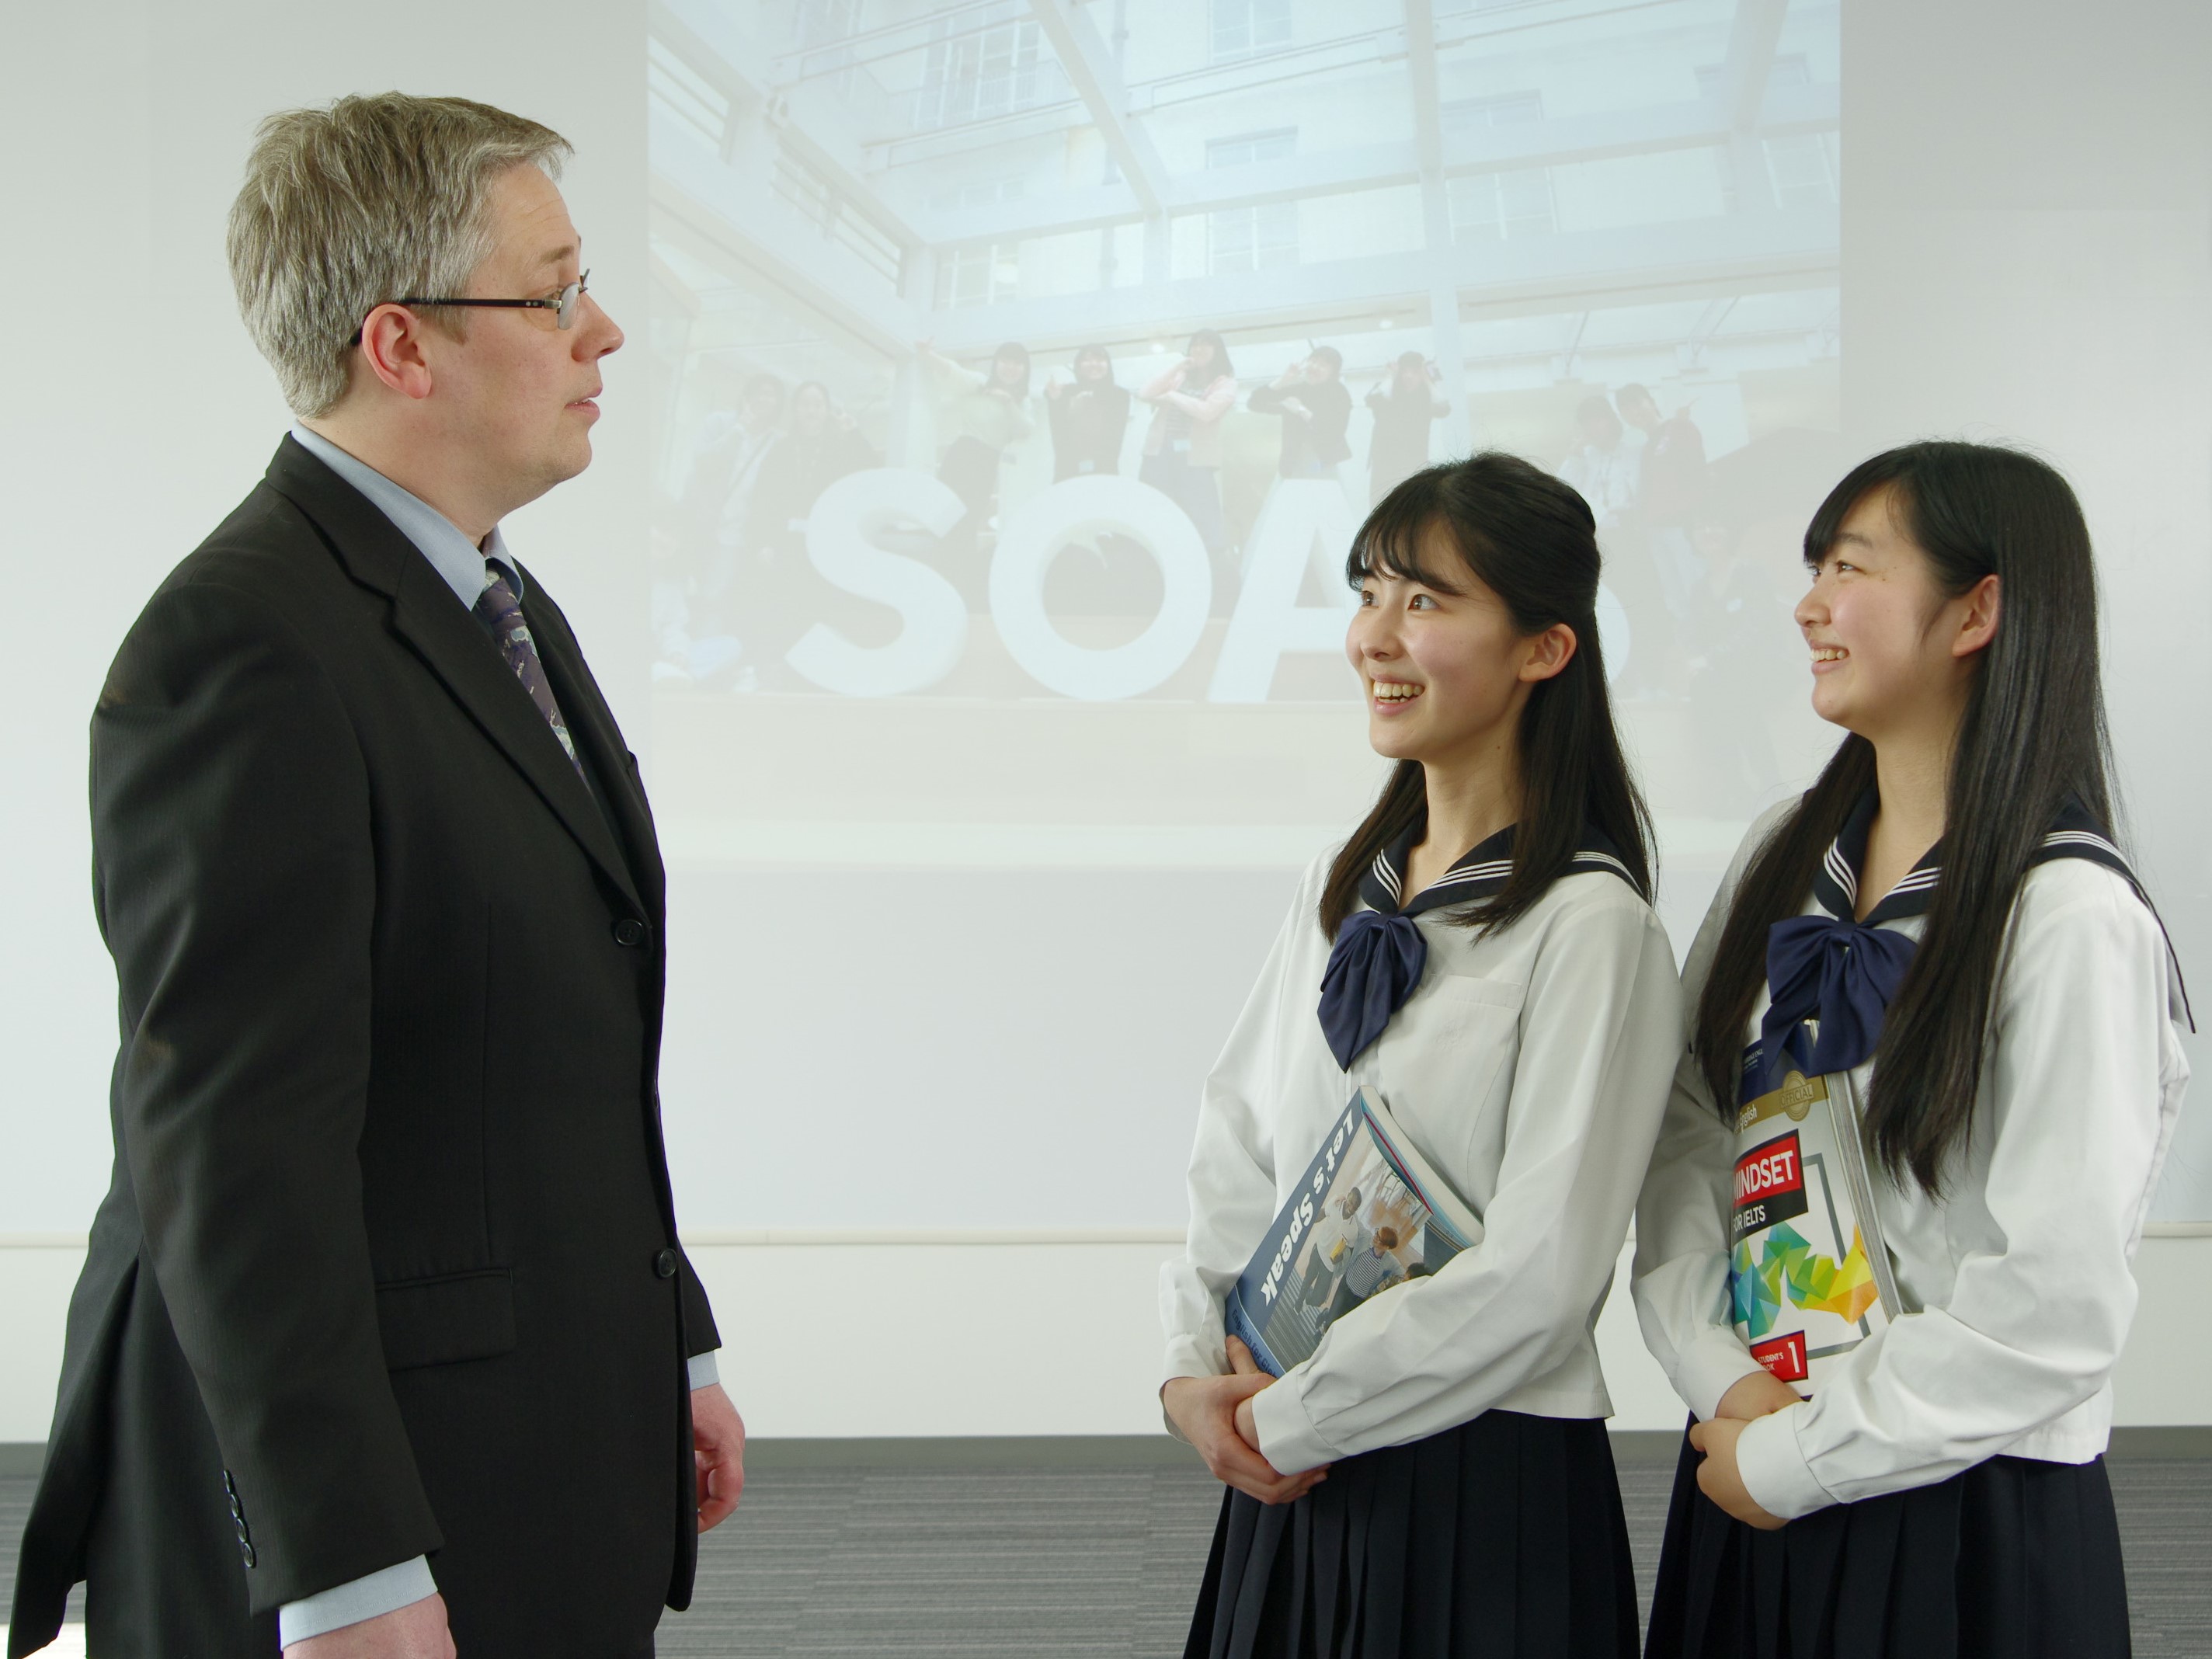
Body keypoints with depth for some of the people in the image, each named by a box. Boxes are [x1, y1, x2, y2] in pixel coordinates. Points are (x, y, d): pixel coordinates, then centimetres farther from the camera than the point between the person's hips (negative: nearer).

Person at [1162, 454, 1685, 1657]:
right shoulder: (1342, 888, 7)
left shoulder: (1588, 925, -15)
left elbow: (1535, 1279, -19)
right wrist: (1195, 1374, -4)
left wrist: (1285, 1418, -12)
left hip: (1488, 1487, -6)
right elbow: (1234, 1152, 10)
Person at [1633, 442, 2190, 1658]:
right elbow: (1685, 1127, 4)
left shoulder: (2071, 919, -17)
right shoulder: (1785, 855, 3)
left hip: (1966, 1521, -5)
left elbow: (2058, 1304, -20)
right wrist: (1720, 1376, -10)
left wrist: (1793, 1459, -13)